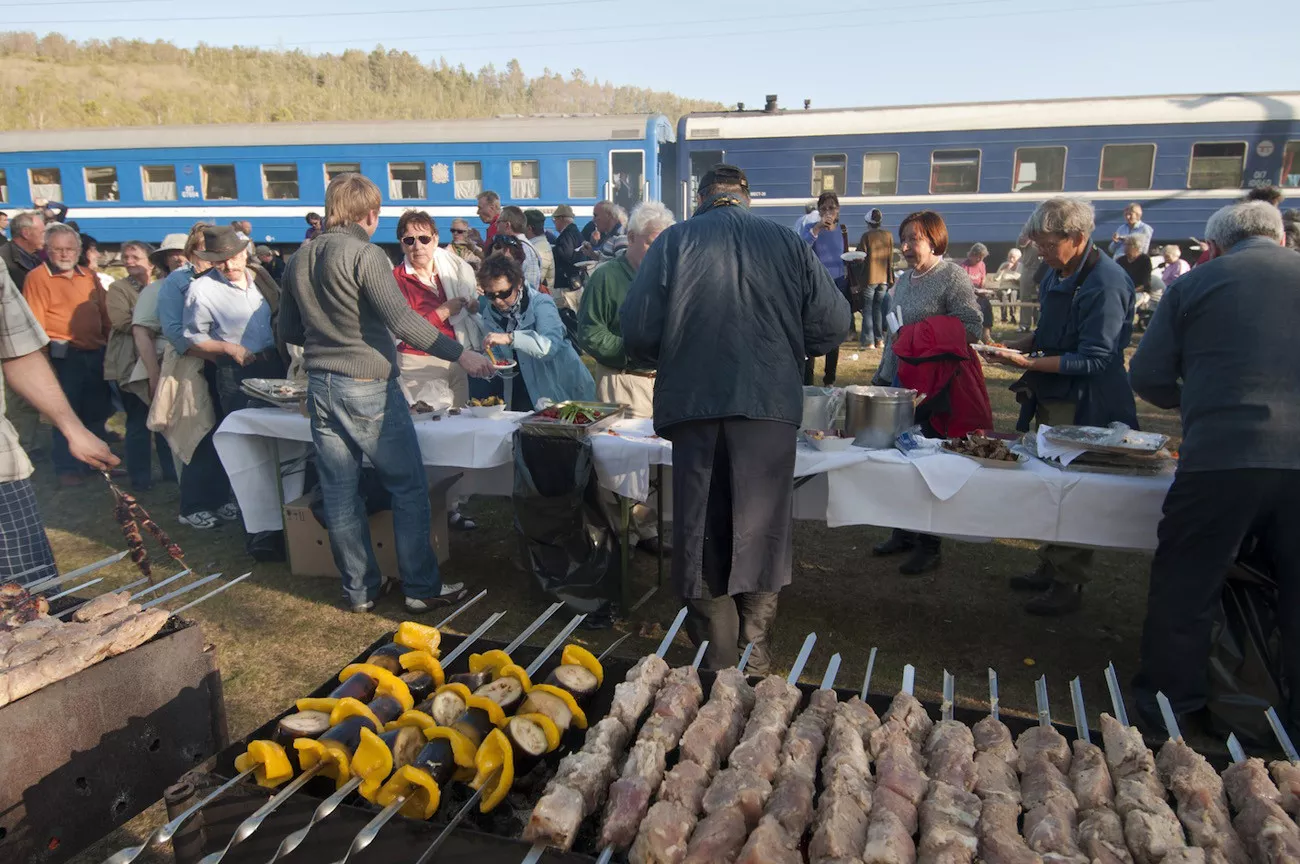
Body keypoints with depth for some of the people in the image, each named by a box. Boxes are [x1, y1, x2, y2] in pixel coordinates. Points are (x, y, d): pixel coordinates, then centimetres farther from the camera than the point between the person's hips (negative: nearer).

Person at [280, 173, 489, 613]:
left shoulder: (298, 260, 10)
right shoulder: (366, 255, -11)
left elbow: (288, 332, 16)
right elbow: (402, 320, -20)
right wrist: (460, 354, -17)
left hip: (321, 388, 7)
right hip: (368, 388, -7)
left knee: (340, 494, 10)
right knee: (408, 488, 3)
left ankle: (359, 589, 20)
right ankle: (420, 588, 8)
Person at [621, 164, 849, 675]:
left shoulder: (673, 242, 2)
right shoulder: (788, 244, 6)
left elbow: (637, 331, -5)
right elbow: (835, 324, 4)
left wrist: (664, 361, 16)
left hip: (694, 406, -1)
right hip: (771, 405, 1)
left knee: (702, 534, 10)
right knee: (761, 535, 13)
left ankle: (716, 660, 19)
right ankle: (757, 657, 24)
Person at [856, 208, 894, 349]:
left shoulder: (866, 236, -7)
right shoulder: (888, 236, 5)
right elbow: (890, 258, 8)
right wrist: (890, 279, 13)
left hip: (870, 278, -4)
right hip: (883, 278, 4)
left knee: (867, 309, 2)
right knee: (878, 308, 12)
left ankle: (868, 340, -2)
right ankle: (879, 339, 11)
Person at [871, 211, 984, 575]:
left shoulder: (953, 276, -7)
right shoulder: (904, 280, 15)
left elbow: (972, 325, -14)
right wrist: (882, 375, 20)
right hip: (900, 380, 7)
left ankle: (929, 545, 12)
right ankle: (904, 533, 26)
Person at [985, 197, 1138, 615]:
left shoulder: (1105, 283, -20)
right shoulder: (1058, 274, 8)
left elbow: (1092, 360, -21)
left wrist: (1028, 363, -24)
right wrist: (1014, 345, 2)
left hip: (1084, 406, -9)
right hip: (1051, 397, 9)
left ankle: (1068, 585, 14)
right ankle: (1050, 568, 30)